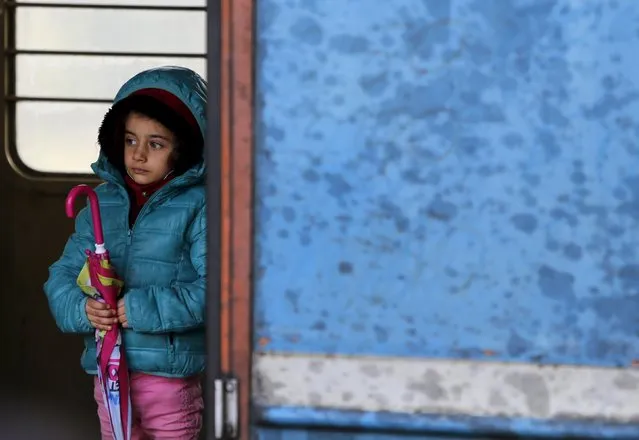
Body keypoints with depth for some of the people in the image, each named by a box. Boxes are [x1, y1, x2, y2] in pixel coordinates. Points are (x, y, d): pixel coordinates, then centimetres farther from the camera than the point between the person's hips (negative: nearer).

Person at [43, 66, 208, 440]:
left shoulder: (198, 205, -8)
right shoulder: (103, 201, 8)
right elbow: (63, 274, 8)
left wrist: (144, 308, -22)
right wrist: (81, 307, -13)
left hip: (169, 372, -5)